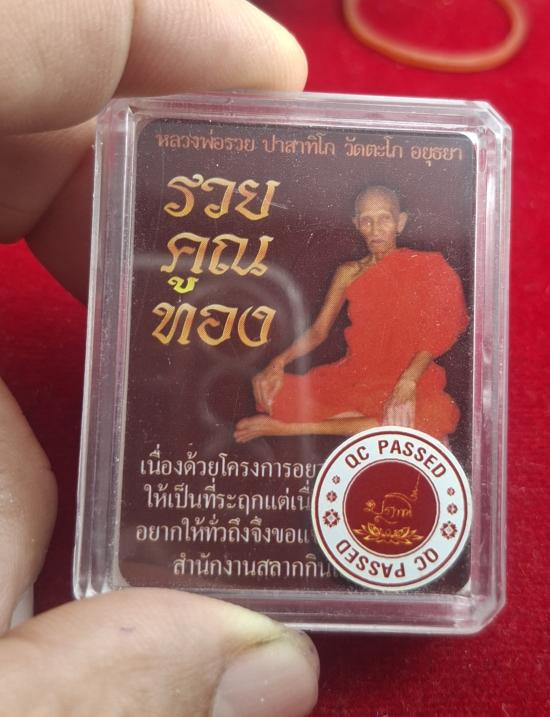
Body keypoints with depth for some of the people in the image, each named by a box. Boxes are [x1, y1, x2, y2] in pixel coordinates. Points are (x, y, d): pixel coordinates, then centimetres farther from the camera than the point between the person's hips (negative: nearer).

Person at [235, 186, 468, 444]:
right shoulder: (349, 273, 9)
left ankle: (296, 428, -27)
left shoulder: (422, 267, 1)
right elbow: (318, 330, 7)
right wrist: (279, 362, -12)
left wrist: (408, 382, -28)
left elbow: (433, 335, -9)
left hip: (406, 378, 0)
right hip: (353, 375, 1)